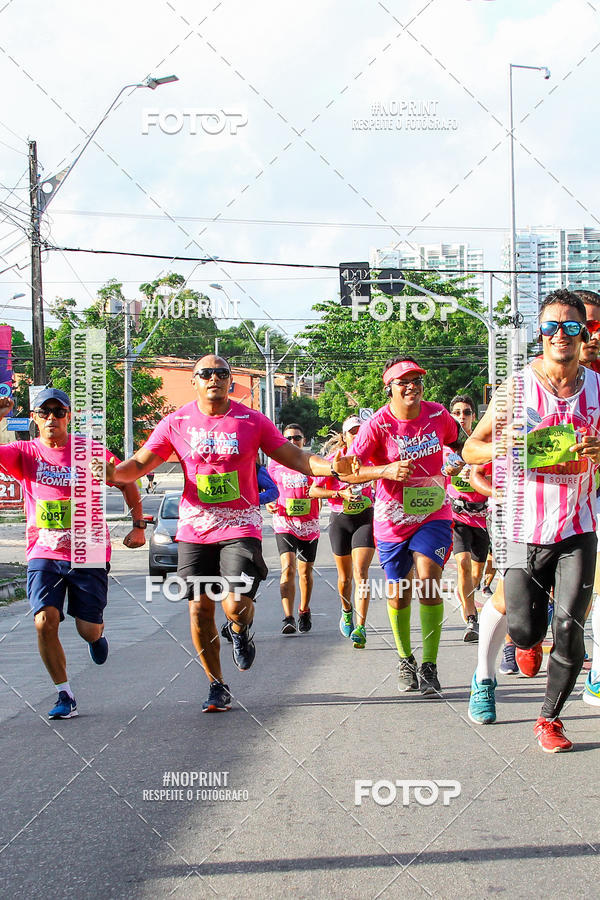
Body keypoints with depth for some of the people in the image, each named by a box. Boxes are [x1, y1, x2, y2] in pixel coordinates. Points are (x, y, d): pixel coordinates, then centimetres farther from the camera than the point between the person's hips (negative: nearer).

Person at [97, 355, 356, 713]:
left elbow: (295, 458, 2)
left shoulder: (252, 421, 0)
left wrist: (332, 466, -16)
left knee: (236, 605, -15)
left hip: (240, 527, -2)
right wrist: (113, 473, -18)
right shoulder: (177, 423, 2)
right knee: (200, 608, 3)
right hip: (194, 529, 2)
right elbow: (141, 463, 4)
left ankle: (241, 632, 24)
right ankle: (218, 687, 19)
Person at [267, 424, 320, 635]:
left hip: (309, 525, 1)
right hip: (284, 523, -1)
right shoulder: (275, 464, 3)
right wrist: (269, 504, -6)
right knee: (288, 568, -18)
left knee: (305, 572, 11)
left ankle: (304, 611, 33)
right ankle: (288, 618, -22)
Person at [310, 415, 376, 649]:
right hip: (339, 521, 0)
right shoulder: (334, 458, -6)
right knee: (345, 577, 11)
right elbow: (313, 491, -7)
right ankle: (347, 612, 41)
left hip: (366, 518, 0)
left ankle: (360, 628, -18)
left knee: (361, 573, -15)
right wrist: (340, 494, -19)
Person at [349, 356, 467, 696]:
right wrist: (386, 470, -34)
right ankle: (406, 660, 32)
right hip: (392, 519, -1)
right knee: (398, 595, 8)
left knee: (428, 583, -18)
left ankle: (429, 668, -11)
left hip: (434, 515, 1)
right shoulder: (377, 425, -14)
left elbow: (460, 441, 21)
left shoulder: (438, 415, -3)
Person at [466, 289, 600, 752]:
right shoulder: (516, 388, -3)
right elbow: (471, 448, 3)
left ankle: (550, 717, 13)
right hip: (526, 526, -1)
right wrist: (500, 447, -19)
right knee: (526, 631, -3)